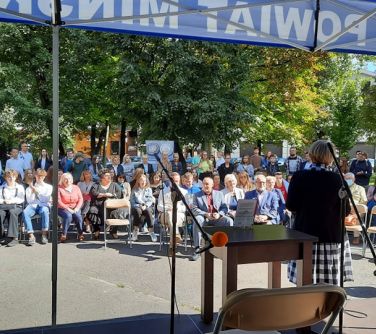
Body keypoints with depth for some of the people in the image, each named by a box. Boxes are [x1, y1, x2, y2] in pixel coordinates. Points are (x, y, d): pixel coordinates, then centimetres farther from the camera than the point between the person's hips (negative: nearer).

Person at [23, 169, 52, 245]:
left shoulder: (48, 187, 14)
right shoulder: (30, 187, 18)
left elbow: (46, 199, -2)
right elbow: (29, 200, 6)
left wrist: (36, 191, -6)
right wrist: (32, 191, -6)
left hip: (44, 205, -1)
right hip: (33, 205, 2)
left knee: (44, 211, -39)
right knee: (25, 212, -33)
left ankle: (44, 235, -31)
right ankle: (31, 235, -34)